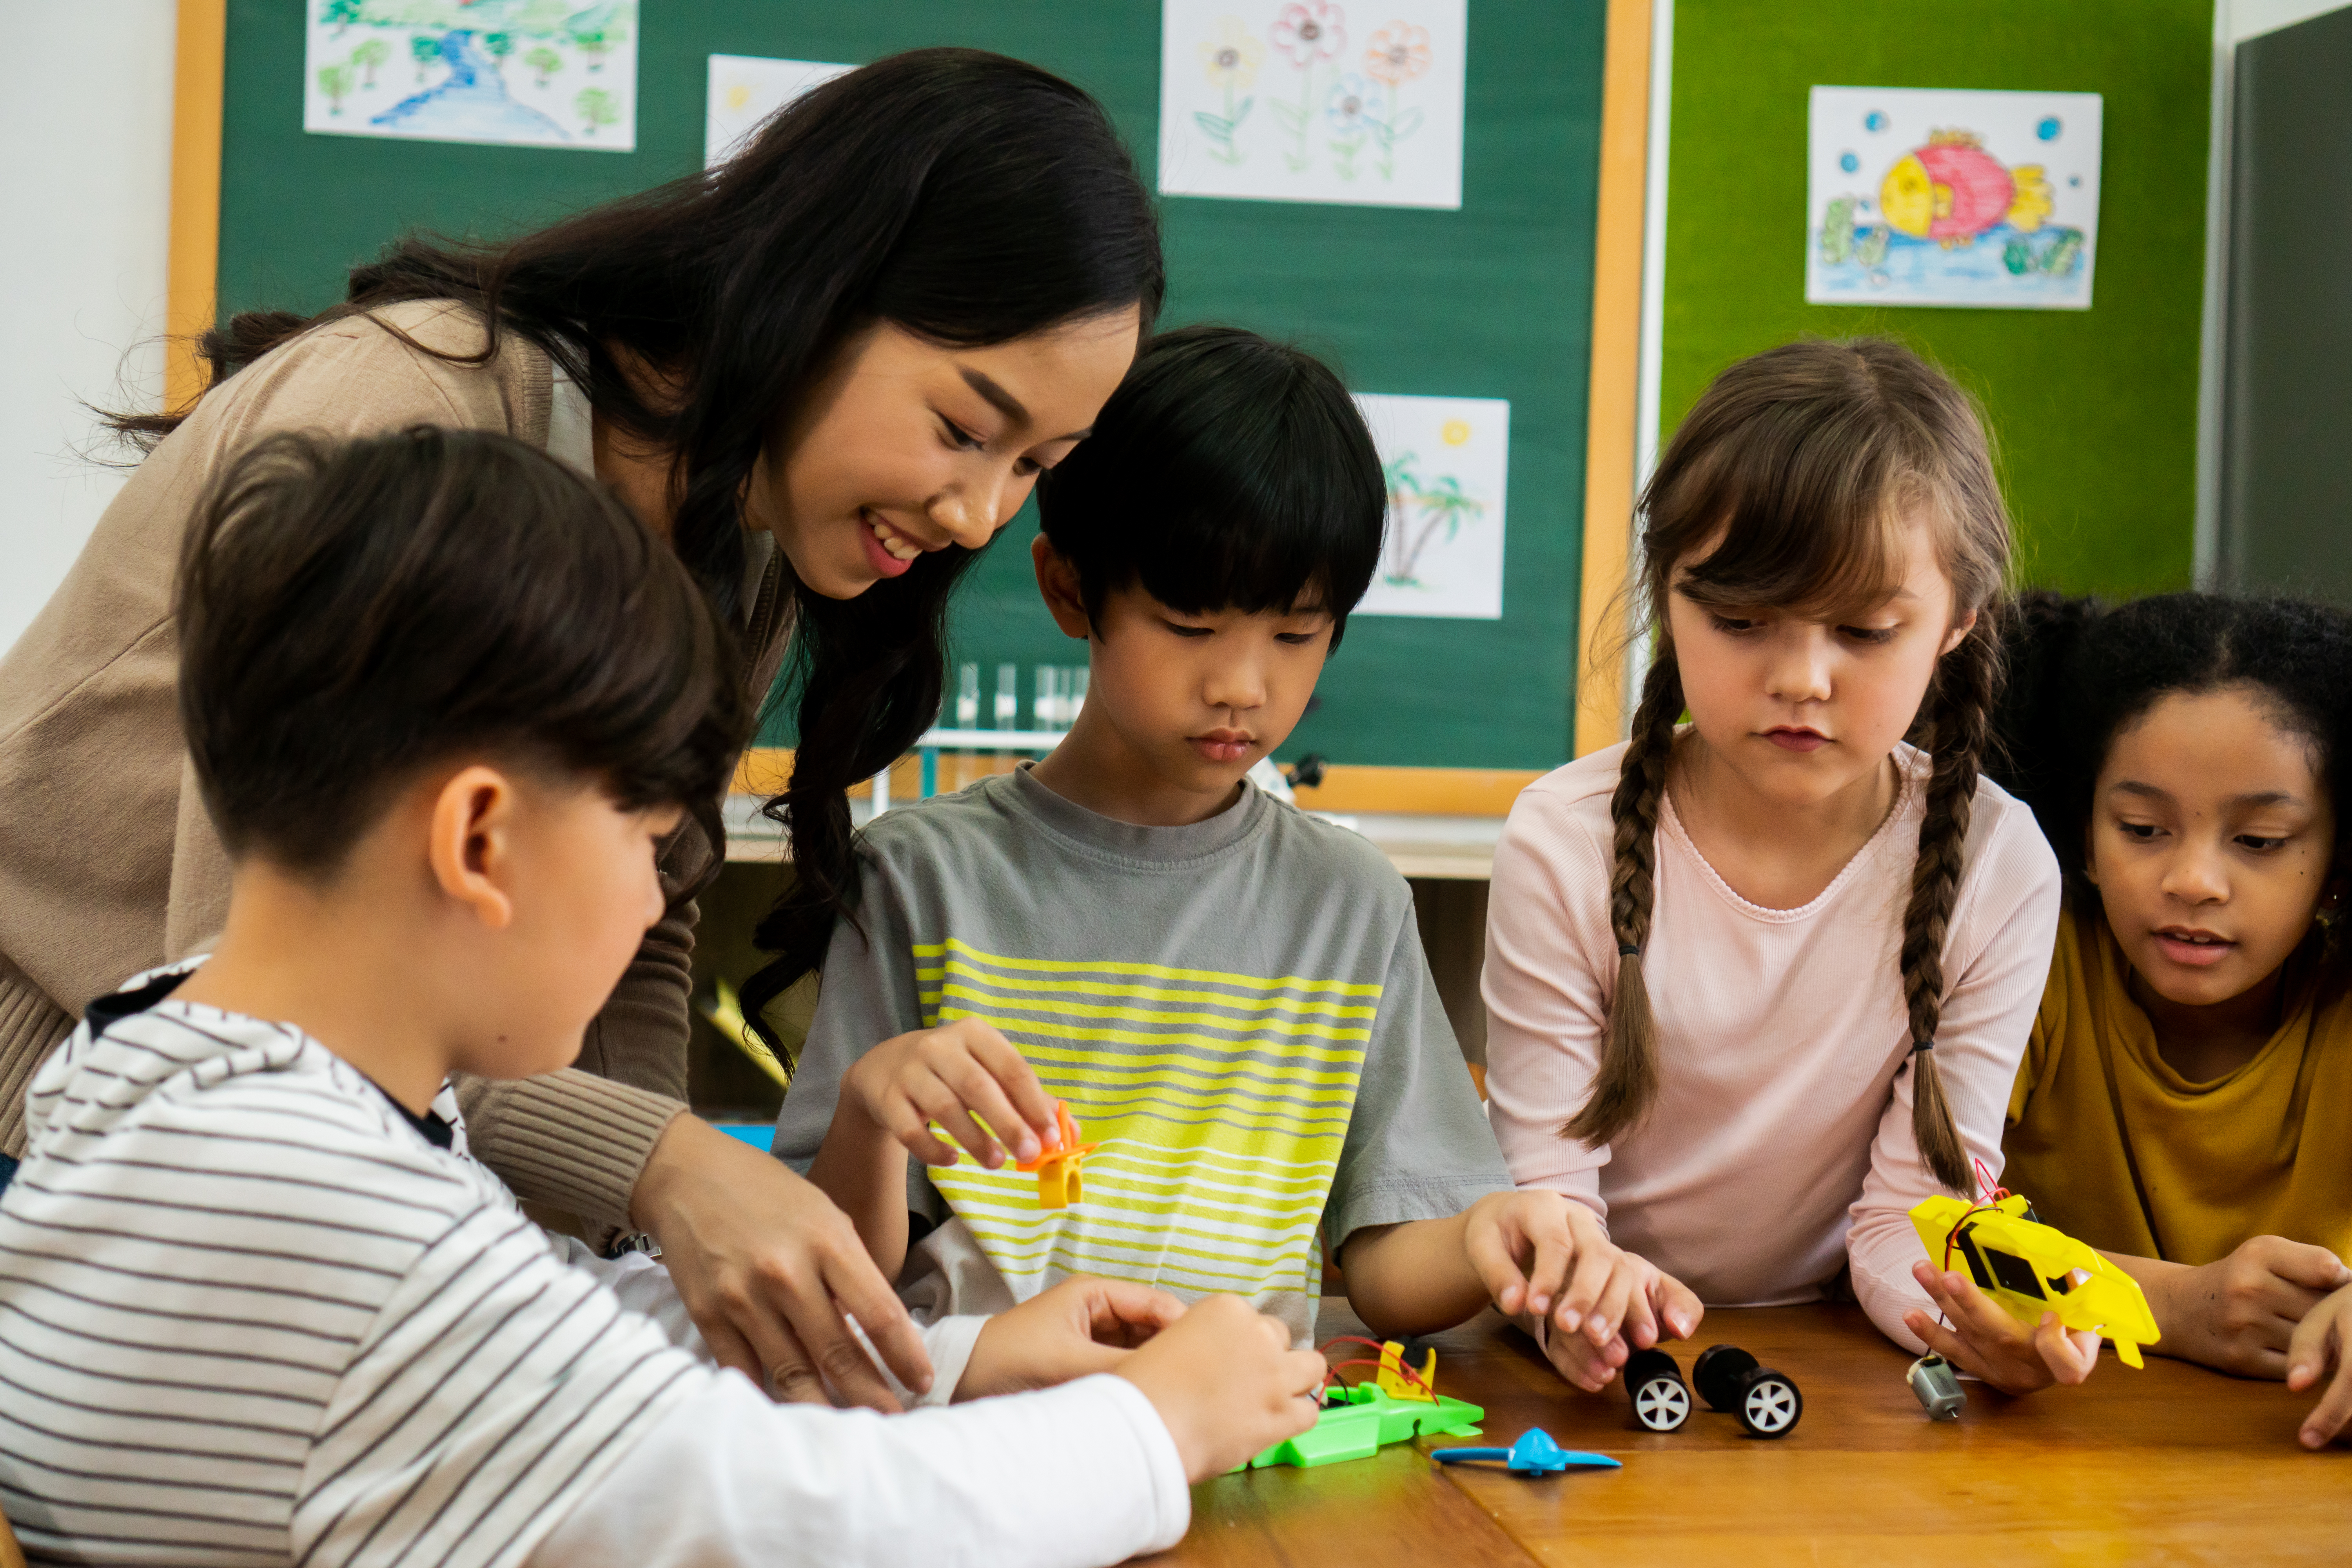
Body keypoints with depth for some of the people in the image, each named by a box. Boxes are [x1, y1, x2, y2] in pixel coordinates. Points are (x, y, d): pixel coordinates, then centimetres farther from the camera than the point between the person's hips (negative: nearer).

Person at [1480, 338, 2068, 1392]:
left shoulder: (1998, 871, -9)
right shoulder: (1563, 847, -11)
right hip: (1605, 1358, -2)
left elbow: (1907, 1216, -7)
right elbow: (1544, 1184, -10)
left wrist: (1978, 1313, -30)